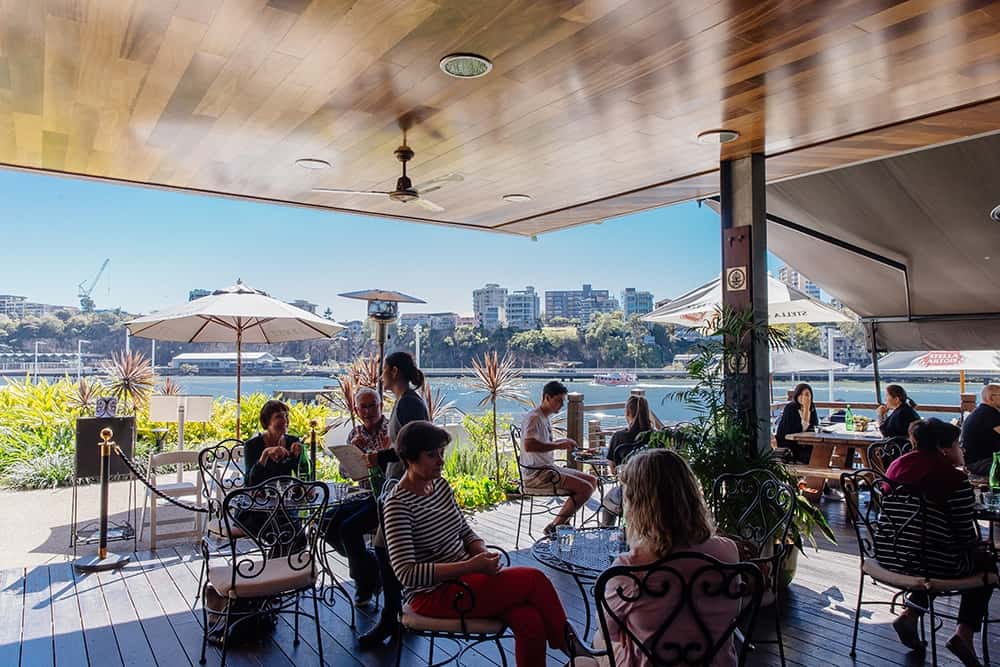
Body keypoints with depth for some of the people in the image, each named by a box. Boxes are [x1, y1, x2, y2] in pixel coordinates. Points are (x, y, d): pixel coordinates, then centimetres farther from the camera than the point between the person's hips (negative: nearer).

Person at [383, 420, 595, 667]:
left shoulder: (440, 485, 6)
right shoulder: (398, 504, -17)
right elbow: (406, 573, -23)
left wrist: (484, 554, -8)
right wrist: (471, 566, -26)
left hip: (462, 576, 7)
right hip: (433, 595, -7)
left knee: (530, 621, -20)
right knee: (535, 579, -17)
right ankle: (568, 645, 6)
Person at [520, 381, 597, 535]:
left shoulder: (544, 418, 19)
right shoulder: (534, 418, -14)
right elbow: (528, 445, -30)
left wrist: (563, 442, 9)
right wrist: (558, 445, -23)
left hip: (548, 468, 10)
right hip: (536, 474, -10)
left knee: (592, 480, 8)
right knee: (585, 488, -18)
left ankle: (562, 523, 5)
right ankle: (554, 527, -10)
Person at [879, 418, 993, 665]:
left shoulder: (897, 466, 6)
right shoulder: (956, 479, -13)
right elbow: (966, 537, -8)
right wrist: (976, 535, 15)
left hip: (887, 558, 5)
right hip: (932, 564, -5)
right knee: (984, 562, 24)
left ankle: (910, 614, 20)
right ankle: (964, 633, 11)